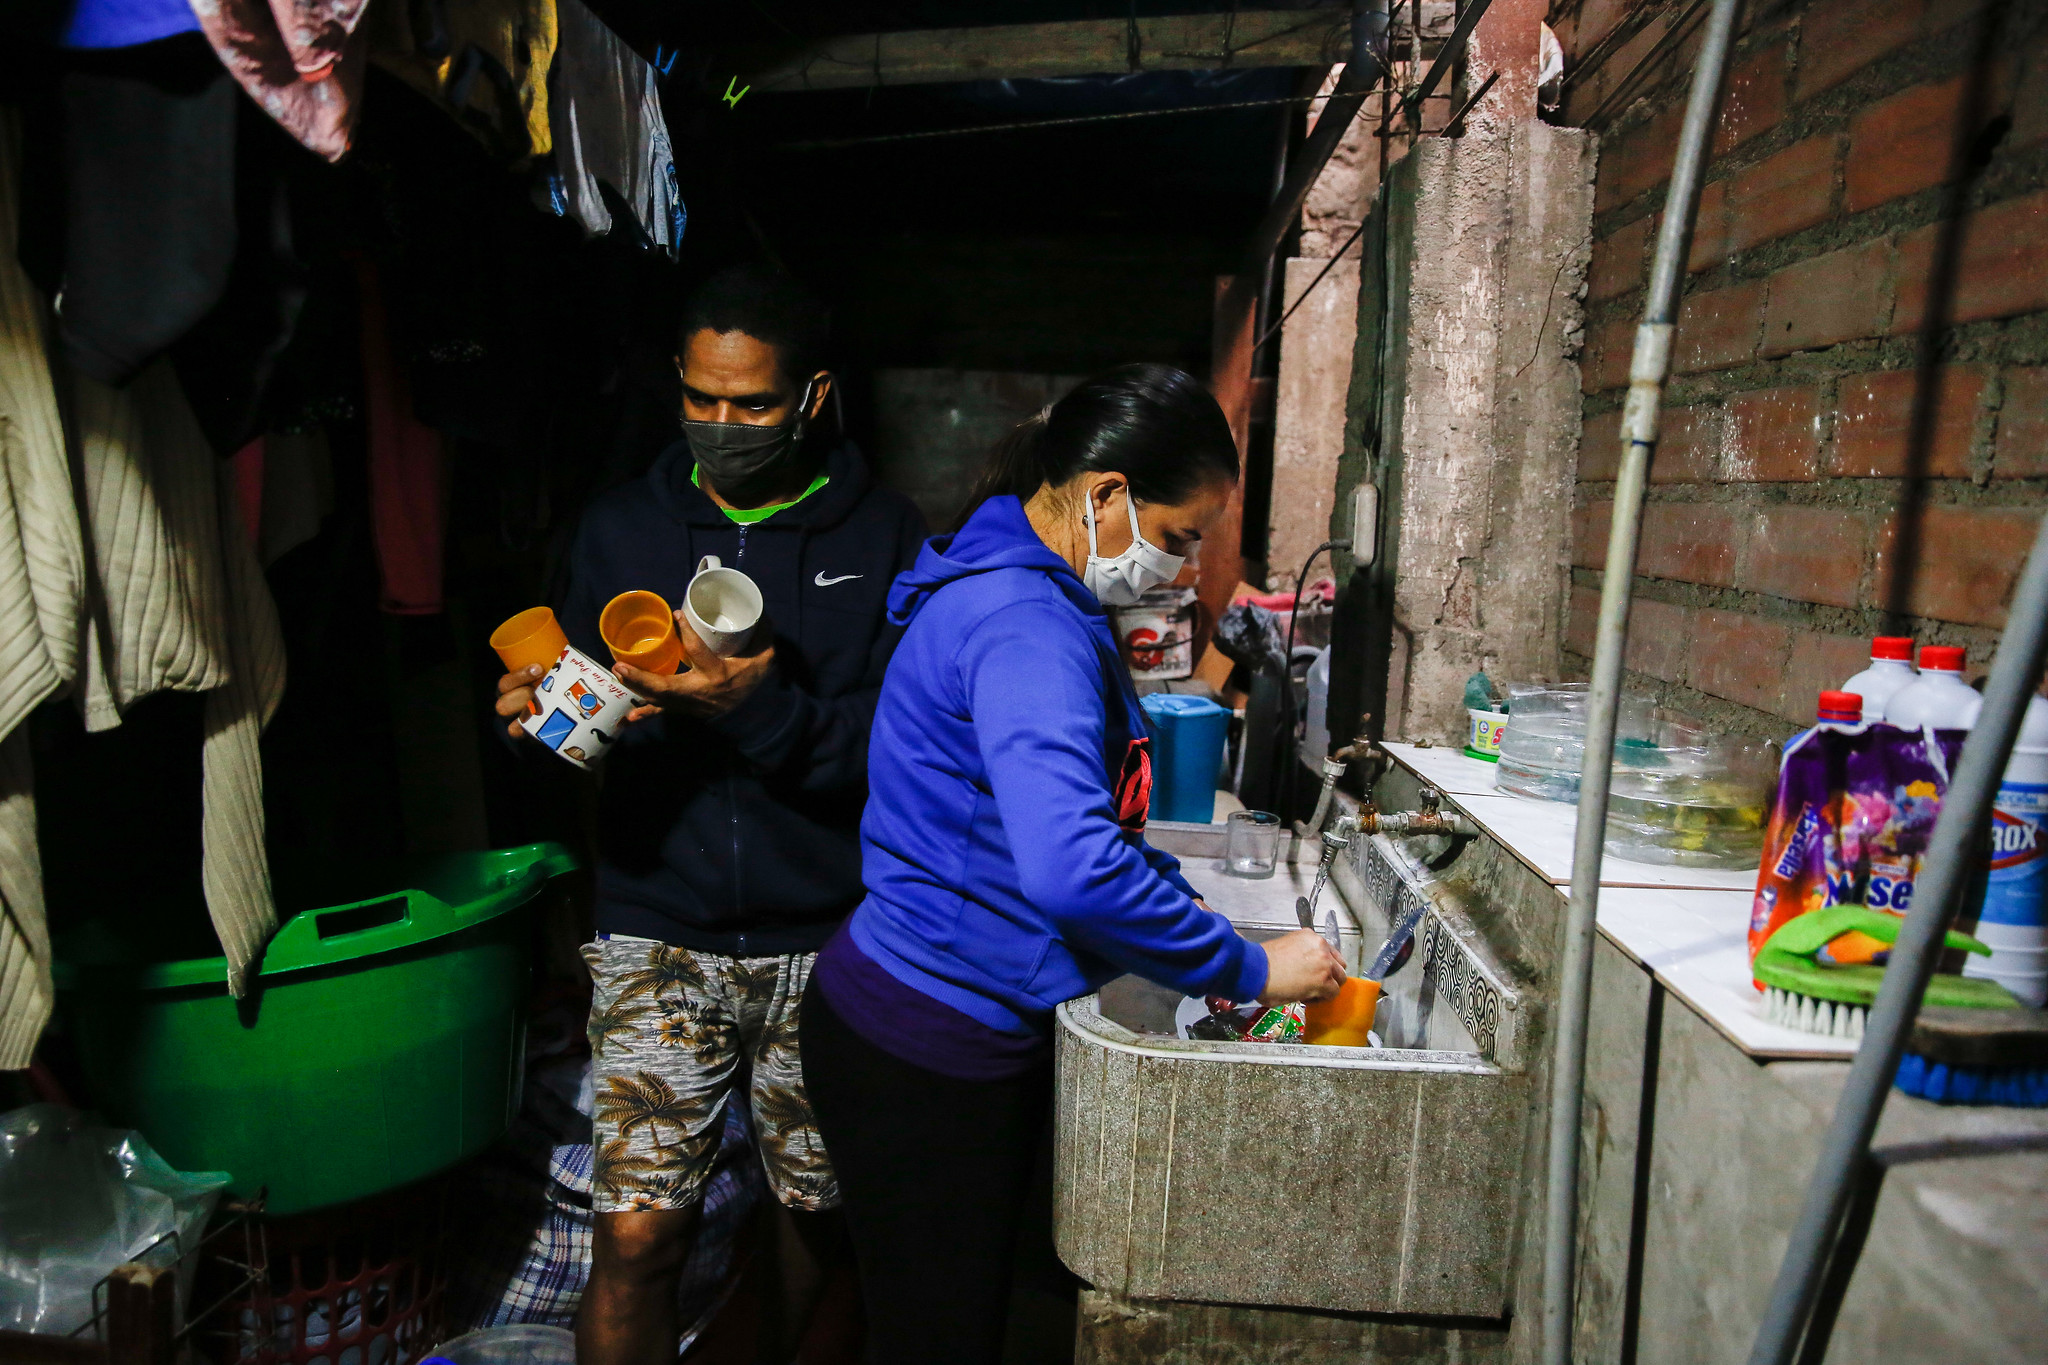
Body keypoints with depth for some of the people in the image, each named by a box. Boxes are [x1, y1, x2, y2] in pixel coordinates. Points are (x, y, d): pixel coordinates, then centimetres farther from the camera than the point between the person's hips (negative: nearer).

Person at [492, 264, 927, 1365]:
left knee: (818, 1205, 16)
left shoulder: (885, 539, -1)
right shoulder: (621, 529, 5)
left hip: (828, 939, 0)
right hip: (661, 933, 1)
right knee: (638, 1233, -1)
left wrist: (764, 710, -26)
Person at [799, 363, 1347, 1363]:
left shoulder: (1025, 599, 10)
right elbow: (1072, 867, -36)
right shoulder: (1024, 627, -24)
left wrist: (1215, 957, 10)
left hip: (970, 1031, 10)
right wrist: (1248, 969, -22)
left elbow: (1073, 822, 19)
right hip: (924, 1053, -10)